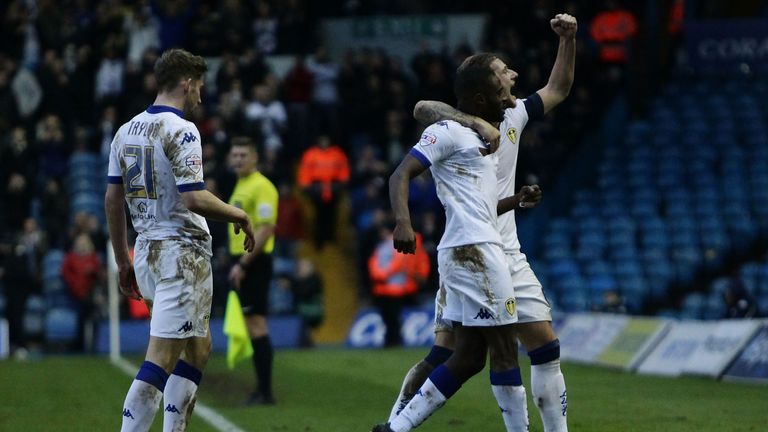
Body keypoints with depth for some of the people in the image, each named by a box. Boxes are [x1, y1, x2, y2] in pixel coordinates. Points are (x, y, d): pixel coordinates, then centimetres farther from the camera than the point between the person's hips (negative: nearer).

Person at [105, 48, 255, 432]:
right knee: (161, 358, -10)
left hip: (146, 256, 9)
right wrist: (238, 215, -4)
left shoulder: (127, 130, 11)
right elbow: (194, 199, -21)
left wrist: (123, 262, 19)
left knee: (198, 348, 19)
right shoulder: (180, 131, -13)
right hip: (182, 254, -9)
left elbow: (112, 199, 13)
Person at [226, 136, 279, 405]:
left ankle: (265, 391, -10)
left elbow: (266, 229, -20)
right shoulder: (241, 186, 18)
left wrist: (242, 264, -22)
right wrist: (239, 263, 17)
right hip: (242, 261, 10)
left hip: (254, 262, -10)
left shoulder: (261, 187, -12)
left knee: (256, 323, -11)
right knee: (252, 325, 10)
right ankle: (261, 389, 13)